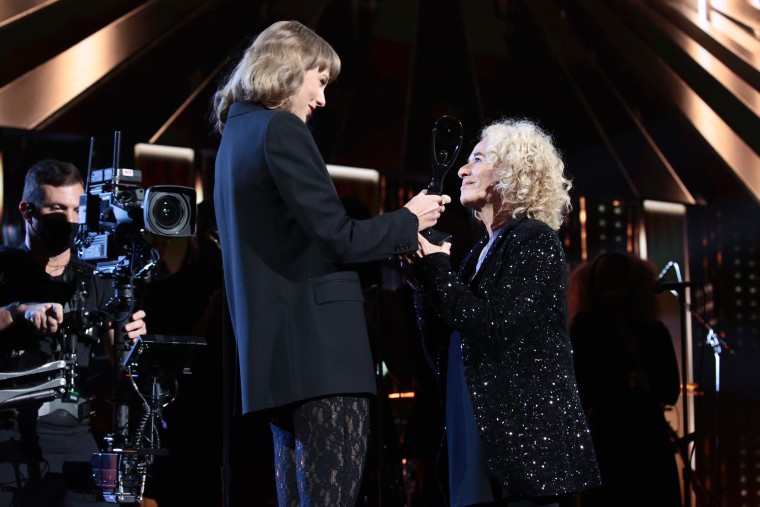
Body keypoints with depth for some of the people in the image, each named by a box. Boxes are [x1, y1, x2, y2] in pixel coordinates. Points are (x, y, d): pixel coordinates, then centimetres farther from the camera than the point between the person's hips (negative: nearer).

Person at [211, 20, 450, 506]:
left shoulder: (238, 132, 19)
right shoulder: (282, 131, -10)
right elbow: (337, 236, -14)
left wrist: (396, 239, 20)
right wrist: (409, 221, 2)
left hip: (276, 350, 10)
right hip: (319, 344, -10)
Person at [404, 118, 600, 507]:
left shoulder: (536, 240, -5)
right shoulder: (481, 252, 16)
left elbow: (497, 332, -18)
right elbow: (442, 351, 15)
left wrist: (437, 270, -8)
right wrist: (423, 281, 2)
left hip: (526, 437, -7)